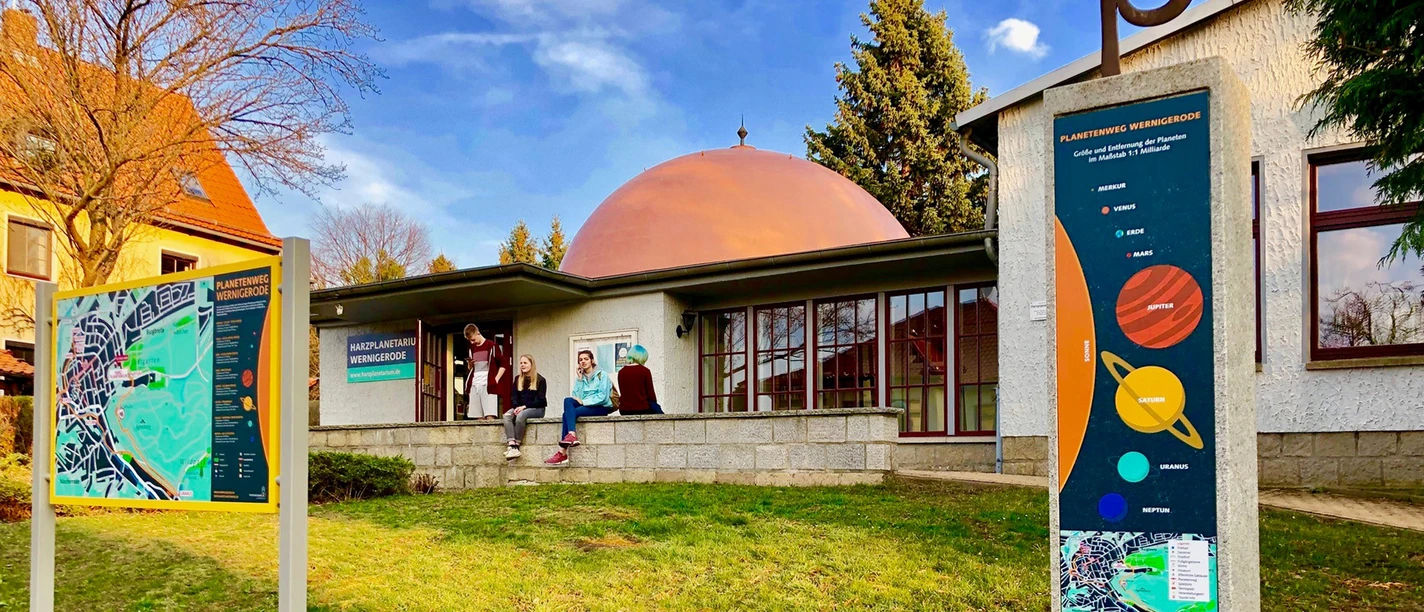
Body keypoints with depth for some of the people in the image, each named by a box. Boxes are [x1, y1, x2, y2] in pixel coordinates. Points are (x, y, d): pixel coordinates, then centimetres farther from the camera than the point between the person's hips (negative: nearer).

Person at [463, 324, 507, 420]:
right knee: (479, 418, 2)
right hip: (474, 385, 6)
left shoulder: (491, 345, -1)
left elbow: (503, 364, -1)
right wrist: (469, 364, 1)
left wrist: (496, 379, -10)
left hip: (488, 385, -6)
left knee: (490, 416, -13)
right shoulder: (472, 348, 17)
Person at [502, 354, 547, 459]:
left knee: (521, 415, -35)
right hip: (520, 408, 5)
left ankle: (517, 445, -32)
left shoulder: (540, 380, 2)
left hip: (537, 409, -5)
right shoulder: (517, 379, 18)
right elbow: (513, 396, 11)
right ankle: (512, 445, -40)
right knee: (507, 415, -26)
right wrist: (517, 407, -11)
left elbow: (540, 399, -7)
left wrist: (525, 406, -17)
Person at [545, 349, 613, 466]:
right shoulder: (581, 376, 17)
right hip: (585, 405, 6)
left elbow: (602, 397, -12)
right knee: (568, 400, -25)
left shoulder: (601, 375, -1)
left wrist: (583, 402, -16)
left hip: (601, 407, -6)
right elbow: (577, 396, 6)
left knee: (567, 414, -25)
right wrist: (580, 380, -2)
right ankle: (571, 435, -36)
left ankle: (563, 453, -32)